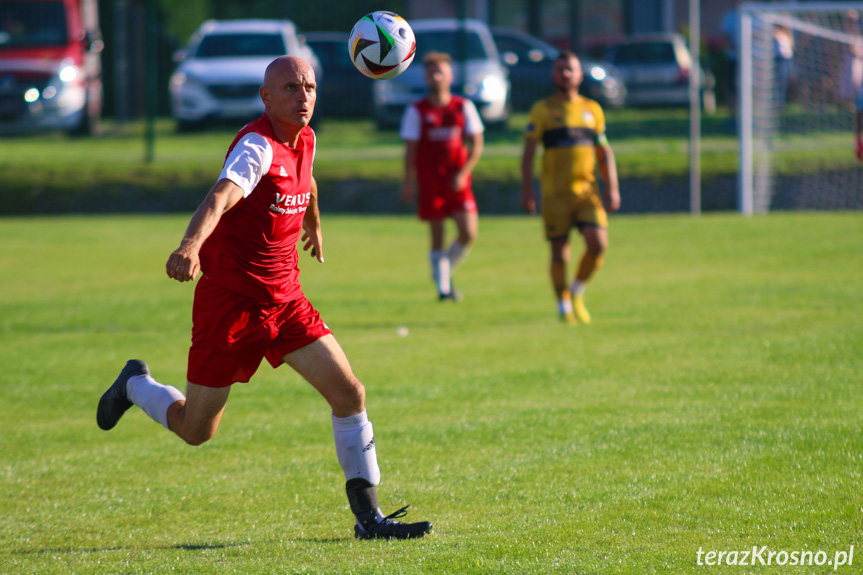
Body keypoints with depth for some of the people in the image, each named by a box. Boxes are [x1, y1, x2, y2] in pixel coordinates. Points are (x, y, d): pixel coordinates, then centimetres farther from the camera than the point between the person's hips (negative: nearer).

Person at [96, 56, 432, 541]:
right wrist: (190, 246, -59)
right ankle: (136, 386, 36)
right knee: (196, 430, 5)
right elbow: (221, 196, -40)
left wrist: (314, 225, 50)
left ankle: (368, 516, 1)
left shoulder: (304, 141, 5)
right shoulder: (257, 146, -21)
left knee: (350, 394, -6)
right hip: (229, 301, -7)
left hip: (285, 299, 7)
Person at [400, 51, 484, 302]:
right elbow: (410, 149, 1)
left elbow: (476, 145, 4)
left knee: (469, 233, -7)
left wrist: (463, 173, -8)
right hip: (430, 184, -2)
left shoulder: (464, 107, 5)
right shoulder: (416, 111, 0)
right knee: (437, 236, -1)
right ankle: (443, 286, 10)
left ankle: (446, 269, 19)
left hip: (458, 182, 2)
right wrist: (408, 182, -5)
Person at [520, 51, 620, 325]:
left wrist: (612, 187, 7)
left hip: (587, 189, 2)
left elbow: (604, 151, 16)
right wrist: (526, 190, -7)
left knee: (598, 243, -12)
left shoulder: (592, 109, 13)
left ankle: (577, 292, 12)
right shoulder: (542, 110, 3)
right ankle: (564, 306, 15)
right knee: (559, 252, -1)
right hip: (555, 194, -2)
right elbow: (529, 151, 1)